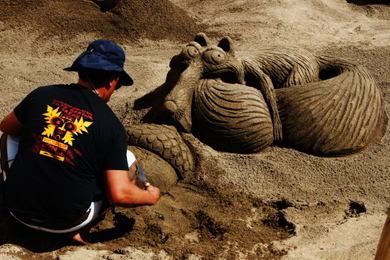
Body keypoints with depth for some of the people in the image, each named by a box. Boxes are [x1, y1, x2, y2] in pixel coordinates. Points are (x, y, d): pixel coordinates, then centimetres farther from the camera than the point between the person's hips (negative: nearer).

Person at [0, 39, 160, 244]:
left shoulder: (41, 94, -5)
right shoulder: (111, 125, -13)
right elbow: (119, 195, -15)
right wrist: (151, 196, 5)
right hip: (65, 221, -3)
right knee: (128, 160, 11)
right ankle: (79, 230, 5)